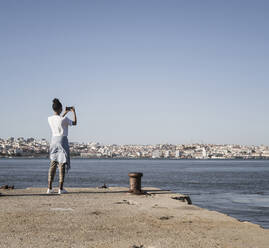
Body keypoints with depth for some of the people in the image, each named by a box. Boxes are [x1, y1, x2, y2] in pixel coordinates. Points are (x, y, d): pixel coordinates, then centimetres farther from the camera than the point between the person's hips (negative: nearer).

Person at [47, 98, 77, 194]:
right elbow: (74, 123, 4)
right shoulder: (64, 119, -13)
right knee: (62, 164, -2)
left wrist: (65, 112, 29)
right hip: (62, 140, -5)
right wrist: (74, 112, 13)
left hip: (53, 140, 5)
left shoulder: (50, 119, 1)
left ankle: (49, 188, 6)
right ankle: (60, 188, -3)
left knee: (53, 164, 9)